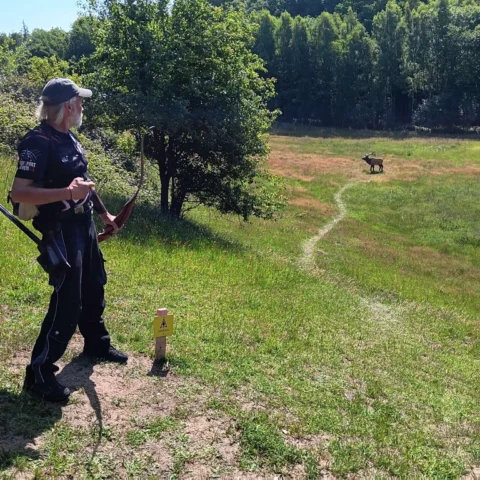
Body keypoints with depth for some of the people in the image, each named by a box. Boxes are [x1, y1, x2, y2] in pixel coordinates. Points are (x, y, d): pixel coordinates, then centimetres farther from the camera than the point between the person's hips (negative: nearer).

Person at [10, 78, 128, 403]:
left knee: (93, 287, 22)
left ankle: (96, 343, 42)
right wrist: (66, 192, -37)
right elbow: (18, 193, -27)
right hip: (61, 230, -9)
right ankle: (39, 373, 2)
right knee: (67, 301, -10)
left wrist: (104, 213, 25)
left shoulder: (69, 137, 7)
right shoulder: (38, 142, -21)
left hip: (84, 225, 10)